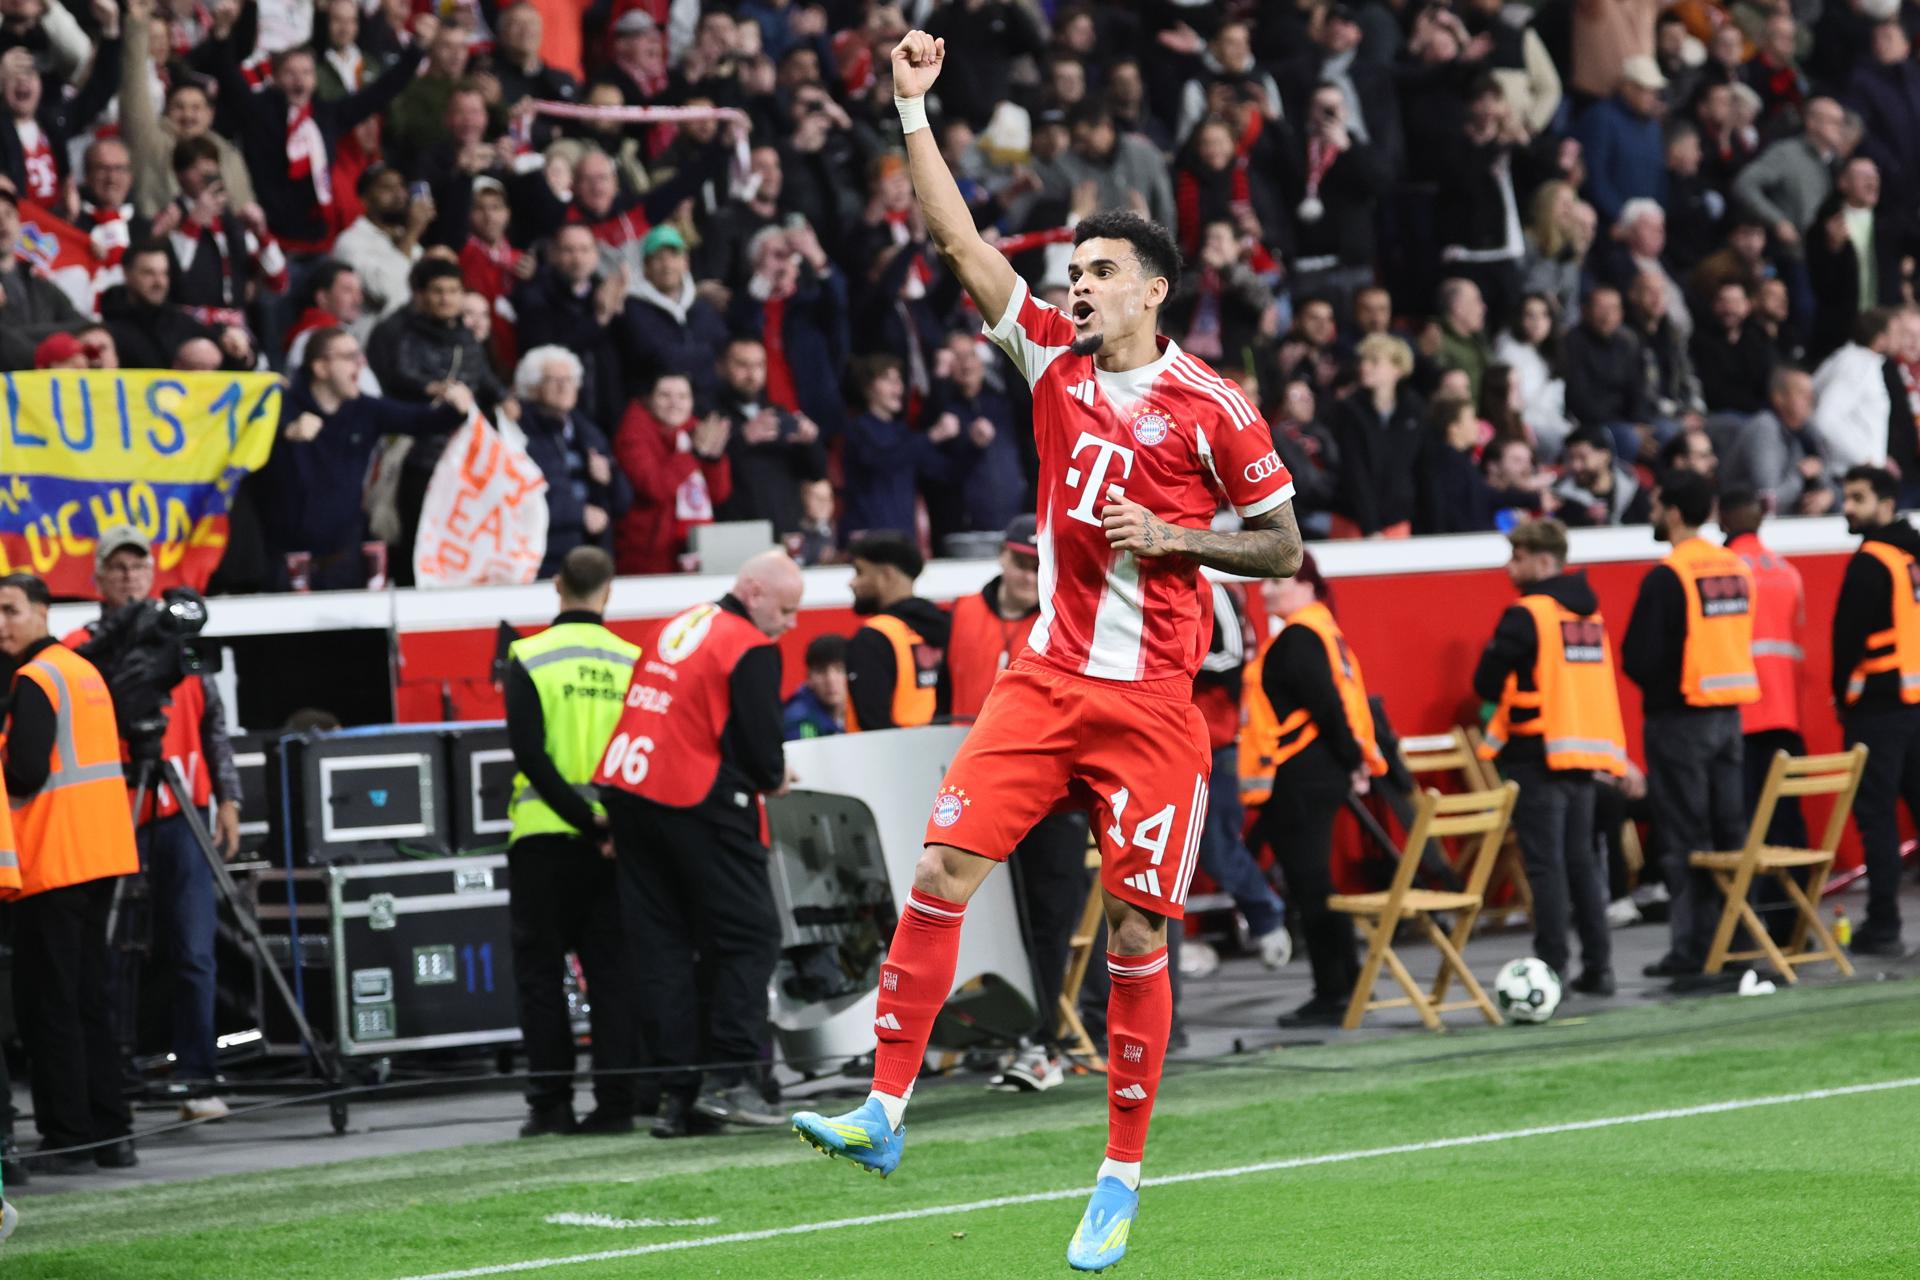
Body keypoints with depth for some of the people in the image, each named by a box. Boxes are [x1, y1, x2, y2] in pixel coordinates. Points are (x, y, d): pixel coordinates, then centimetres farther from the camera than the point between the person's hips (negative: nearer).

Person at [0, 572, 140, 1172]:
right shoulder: (85, 671, 16)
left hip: (53, 864, -9)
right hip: (102, 855, 9)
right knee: (89, 999, 13)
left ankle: (69, 1139, -7)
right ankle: (111, 1133, 12)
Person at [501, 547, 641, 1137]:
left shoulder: (529, 659, -4)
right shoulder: (633, 662, 3)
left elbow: (530, 755, -13)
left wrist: (585, 820, -13)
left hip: (545, 835, -2)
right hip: (616, 840, 2)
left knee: (540, 969, 5)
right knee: (613, 970, 6)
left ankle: (549, 1100, 1)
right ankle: (615, 1100, 2)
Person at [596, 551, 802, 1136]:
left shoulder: (681, 627, 17)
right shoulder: (751, 649, -8)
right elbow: (759, 743, -12)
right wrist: (774, 778, 9)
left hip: (627, 791, 8)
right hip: (700, 803, -8)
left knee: (664, 945, 8)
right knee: (748, 936, 1)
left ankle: (673, 1093, 6)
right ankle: (730, 1077, -8)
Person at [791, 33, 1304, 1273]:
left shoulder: (1210, 406, -5)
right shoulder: (1055, 360, 6)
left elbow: (1283, 545, 2)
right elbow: (963, 243, 4)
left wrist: (1175, 537, -13)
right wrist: (915, 110, -1)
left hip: (1154, 699, -4)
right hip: (1048, 679, 4)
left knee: (1137, 936, -1)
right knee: (942, 868, -9)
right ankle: (885, 1112, -6)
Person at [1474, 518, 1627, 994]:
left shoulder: (1527, 615, -12)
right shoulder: (1589, 612, 11)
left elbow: (1487, 682, -13)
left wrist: (1513, 699, 7)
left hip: (1538, 753, -7)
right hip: (1586, 748, 7)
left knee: (1546, 864, -5)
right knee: (1581, 860, 12)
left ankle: (1552, 967, -6)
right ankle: (1597, 966, 12)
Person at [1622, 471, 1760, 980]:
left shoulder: (1667, 578, -16)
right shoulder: (1736, 569, 7)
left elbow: (1639, 658, -15)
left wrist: (1654, 685, 5)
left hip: (1679, 720, -7)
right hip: (1729, 714, 7)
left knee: (1684, 837, -2)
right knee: (1730, 831, 11)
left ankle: (1692, 946, -2)